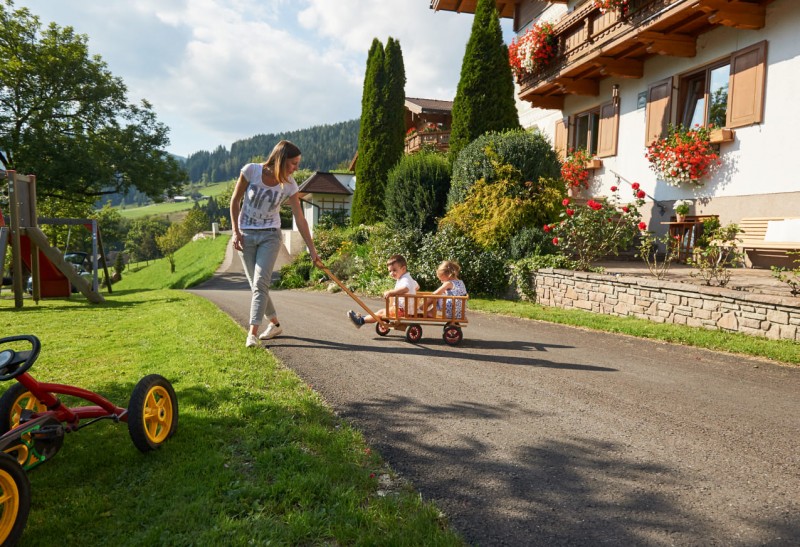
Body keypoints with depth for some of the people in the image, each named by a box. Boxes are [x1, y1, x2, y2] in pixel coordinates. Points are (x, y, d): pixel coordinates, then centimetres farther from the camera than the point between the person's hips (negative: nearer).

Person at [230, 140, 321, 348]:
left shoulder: (289, 184, -9)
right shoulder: (251, 171, -14)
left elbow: (300, 219, -5)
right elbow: (235, 201, -2)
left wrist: (312, 250, -6)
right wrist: (236, 231, -5)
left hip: (270, 236, 0)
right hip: (246, 235, 0)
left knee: (260, 282, -14)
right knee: (256, 285, 4)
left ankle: (253, 333, -15)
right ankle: (275, 323, 22)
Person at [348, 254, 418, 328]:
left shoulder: (405, 279, -20)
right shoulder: (408, 278, 14)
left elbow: (406, 288, -44)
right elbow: (417, 287, 31)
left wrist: (390, 292, -44)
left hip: (403, 309, -11)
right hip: (401, 307, 11)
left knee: (381, 313, -10)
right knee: (382, 310, 12)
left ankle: (361, 321, -6)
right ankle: (363, 317, 13)